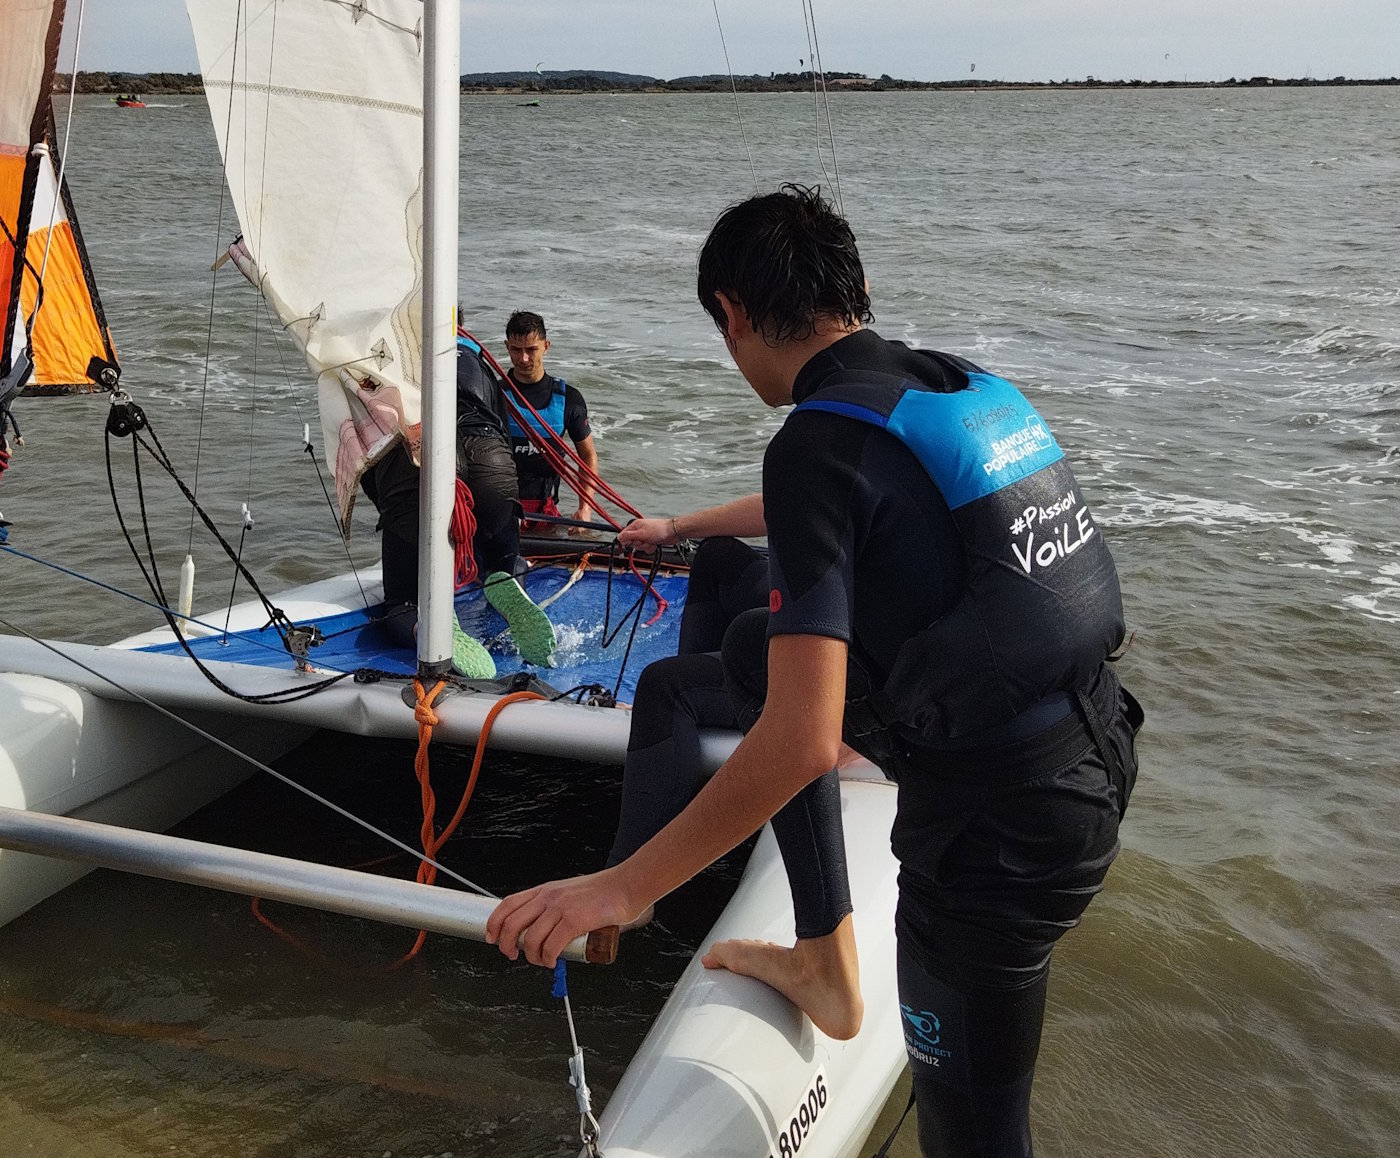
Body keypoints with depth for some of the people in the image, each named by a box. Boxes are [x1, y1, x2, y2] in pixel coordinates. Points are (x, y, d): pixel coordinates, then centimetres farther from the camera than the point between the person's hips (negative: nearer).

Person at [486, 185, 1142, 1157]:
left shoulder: (821, 439, -19)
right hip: (1095, 752, 9)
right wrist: (682, 529, 42)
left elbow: (800, 743, -25)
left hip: (1003, 826, -8)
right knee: (757, 649, 20)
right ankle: (828, 966, 26)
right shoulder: (960, 384, 5)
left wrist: (625, 888, -15)